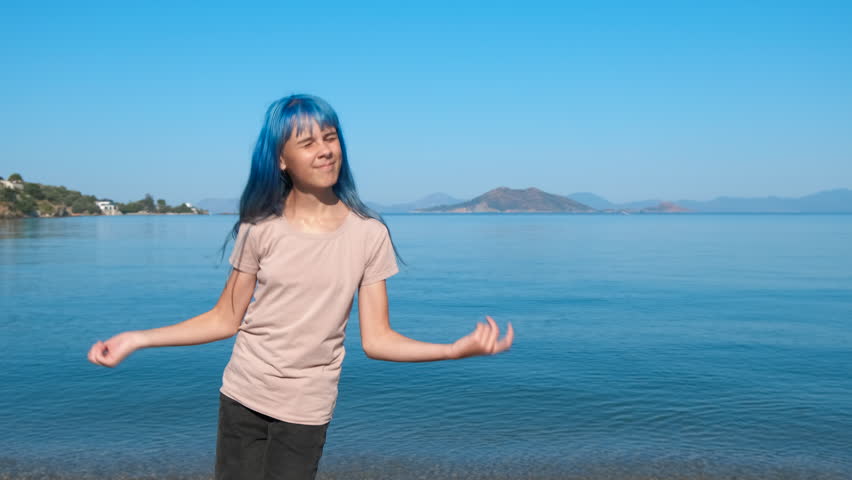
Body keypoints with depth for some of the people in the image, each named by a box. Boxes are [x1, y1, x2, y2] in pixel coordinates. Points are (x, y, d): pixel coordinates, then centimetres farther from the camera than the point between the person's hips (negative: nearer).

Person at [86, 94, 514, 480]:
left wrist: (456, 349, -23)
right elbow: (225, 320, 0)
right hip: (242, 397, 1)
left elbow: (376, 339, -9)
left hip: (307, 409, -1)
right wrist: (137, 339, -9)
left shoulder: (368, 234, -9)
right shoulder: (259, 229, -6)